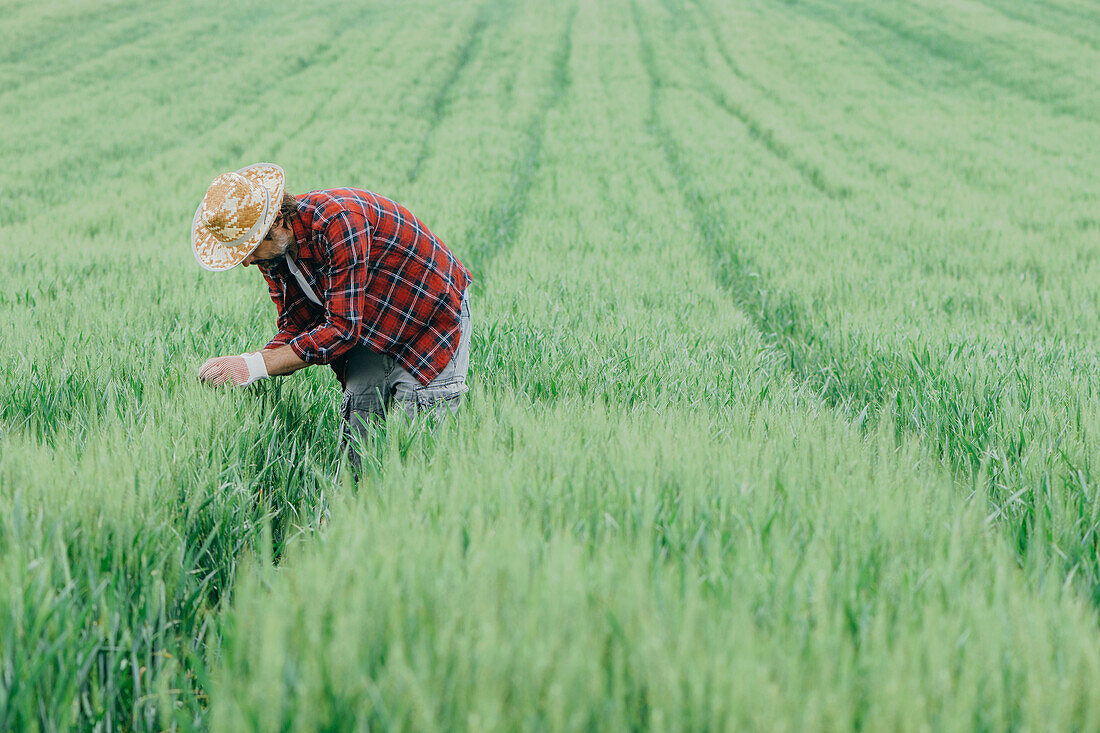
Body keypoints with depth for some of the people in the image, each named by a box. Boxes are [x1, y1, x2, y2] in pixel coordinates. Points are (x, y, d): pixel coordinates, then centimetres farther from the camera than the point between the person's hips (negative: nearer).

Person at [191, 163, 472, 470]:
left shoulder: (336, 220, -33)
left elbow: (342, 329, -34)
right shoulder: (270, 247, -8)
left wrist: (256, 367, -35)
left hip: (430, 325, -7)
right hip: (373, 336, 7)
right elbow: (296, 329, -2)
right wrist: (241, 365, -21)